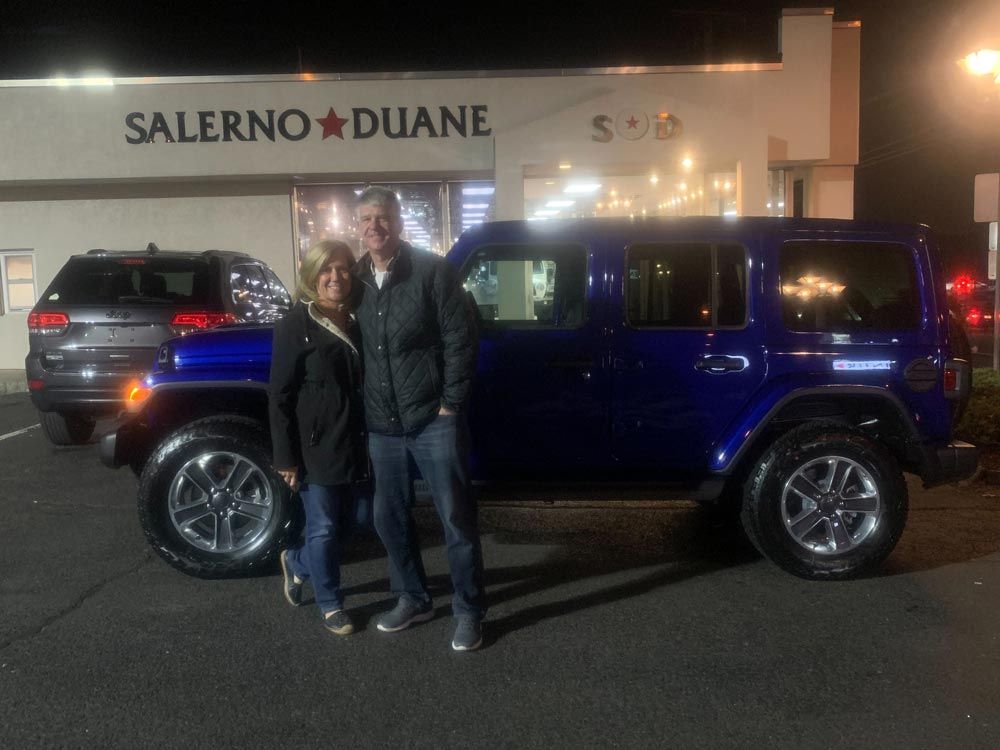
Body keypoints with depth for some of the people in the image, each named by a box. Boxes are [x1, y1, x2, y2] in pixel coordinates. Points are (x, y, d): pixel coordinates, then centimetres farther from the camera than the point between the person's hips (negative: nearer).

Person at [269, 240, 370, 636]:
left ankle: (297, 561, 37)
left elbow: (367, 382, 11)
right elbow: (280, 396, -10)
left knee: (359, 516, 13)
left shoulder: (358, 321, 8)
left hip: (355, 443, 6)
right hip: (316, 446, -6)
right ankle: (330, 605, 26)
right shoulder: (295, 325, -9)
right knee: (323, 527, 5)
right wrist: (286, 458, -13)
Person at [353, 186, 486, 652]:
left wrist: (450, 404, -11)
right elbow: (353, 349, 12)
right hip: (381, 425, 5)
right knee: (389, 518, 14)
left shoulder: (433, 271, -8)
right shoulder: (355, 280, 7)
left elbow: (461, 339, -9)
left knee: (456, 517, 2)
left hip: (433, 420, -5)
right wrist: (364, 411, 8)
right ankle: (412, 599, 32)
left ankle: (469, 611, 16)